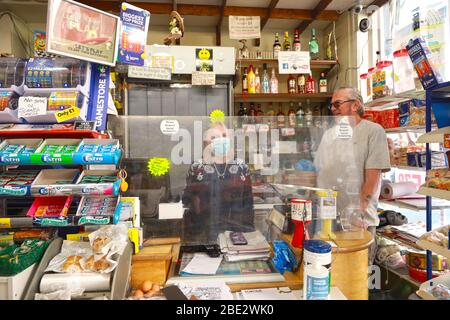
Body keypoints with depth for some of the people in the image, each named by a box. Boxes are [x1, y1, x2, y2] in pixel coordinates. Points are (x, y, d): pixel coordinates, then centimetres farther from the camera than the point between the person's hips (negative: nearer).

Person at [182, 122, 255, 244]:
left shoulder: (242, 167, 3)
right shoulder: (196, 168, -2)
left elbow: (248, 202, 6)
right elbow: (187, 200, 4)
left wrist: (249, 230, 5)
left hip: (237, 230, 2)